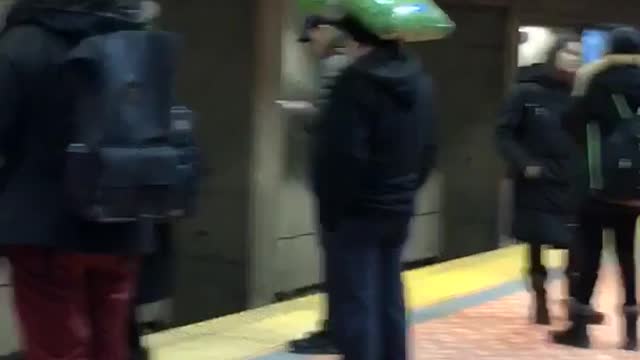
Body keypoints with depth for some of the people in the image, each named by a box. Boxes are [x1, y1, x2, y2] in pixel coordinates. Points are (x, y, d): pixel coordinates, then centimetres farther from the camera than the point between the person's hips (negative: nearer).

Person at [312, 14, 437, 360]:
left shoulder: (358, 81, -17)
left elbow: (344, 155, -21)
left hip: (357, 212, -8)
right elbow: (428, 149, 14)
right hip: (397, 209, 8)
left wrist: (331, 208, -12)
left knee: (356, 305, -4)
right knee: (389, 301, 15)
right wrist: (405, 188, 17)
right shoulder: (418, 80, 10)